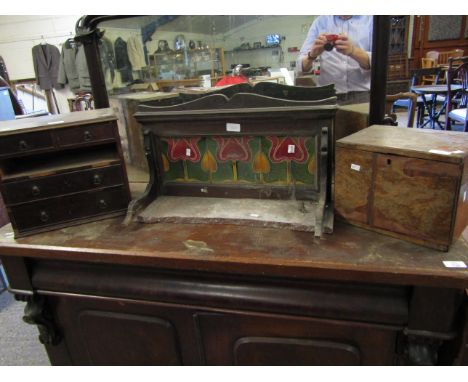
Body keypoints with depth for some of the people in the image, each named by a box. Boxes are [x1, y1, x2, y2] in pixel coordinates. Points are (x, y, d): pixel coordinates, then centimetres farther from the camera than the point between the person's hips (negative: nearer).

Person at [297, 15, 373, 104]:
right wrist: (311, 55, -19)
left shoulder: (371, 20, 5)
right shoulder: (320, 22, 9)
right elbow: (301, 67, 3)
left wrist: (352, 51, -23)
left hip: (362, 96, -1)